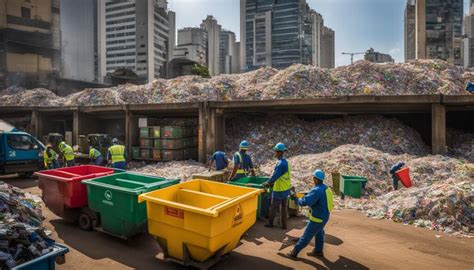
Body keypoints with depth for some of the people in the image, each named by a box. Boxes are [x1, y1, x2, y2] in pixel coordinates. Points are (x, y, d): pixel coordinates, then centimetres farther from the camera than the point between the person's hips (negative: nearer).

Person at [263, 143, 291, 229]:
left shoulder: (281, 164, -24)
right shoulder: (285, 162, 7)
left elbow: (275, 176, -22)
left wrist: (268, 183, -8)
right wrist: (272, 183, 15)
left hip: (280, 190, -9)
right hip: (286, 188, 9)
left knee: (274, 207, 9)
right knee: (284, 207, 15)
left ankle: (270, 223, 23)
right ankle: (284, 225, 24)